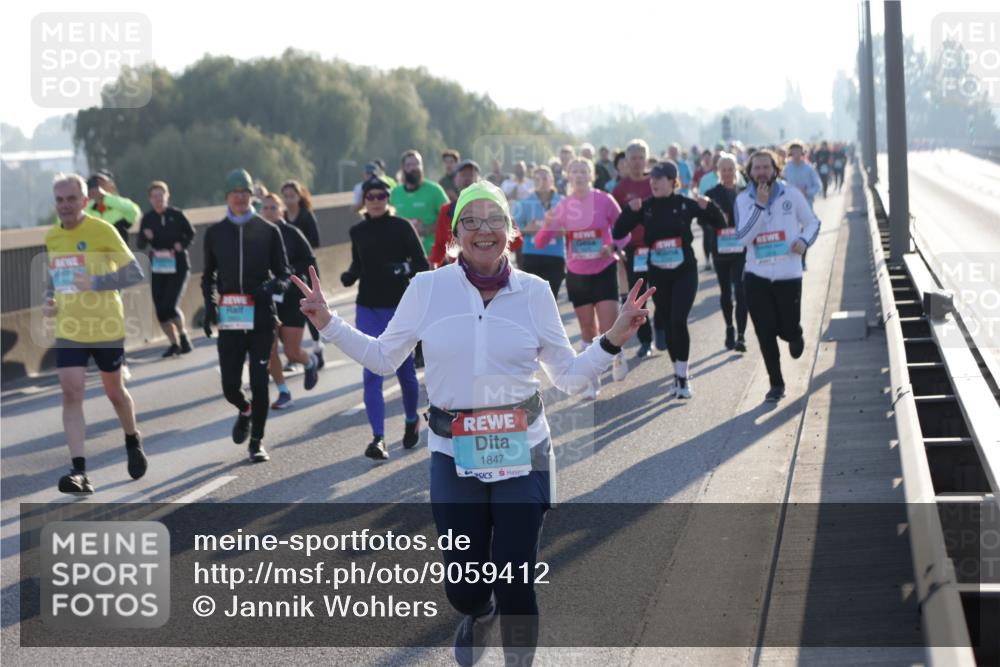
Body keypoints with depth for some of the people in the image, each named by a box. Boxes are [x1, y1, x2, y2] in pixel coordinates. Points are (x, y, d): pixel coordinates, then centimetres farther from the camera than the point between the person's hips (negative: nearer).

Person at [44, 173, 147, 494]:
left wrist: (96, 282, -25)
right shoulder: (51, 237, 6)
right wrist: (49, 300, 3)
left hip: (106, 328, -4)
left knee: (114, 391, 13)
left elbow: (134, 273, -14)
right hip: (68, 331, 4)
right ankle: (79, 471, -14)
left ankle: (133, 442, 42)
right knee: (71, 394, -11)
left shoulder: (103, 231, -12)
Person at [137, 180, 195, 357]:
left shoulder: (176, 215, -6)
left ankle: (183, 336, 9)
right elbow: (140, 245, 3)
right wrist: (146, 237, -18)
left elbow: (190, 233, 8)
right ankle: (174, 344, 18)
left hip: (178, 267, -4)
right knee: (160, 310, 1)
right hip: (157, 268, 4)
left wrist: (181, 245, -9)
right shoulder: (148, 218, 1)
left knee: (170, 306, -15)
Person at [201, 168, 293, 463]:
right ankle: (245, 411, 34)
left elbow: (283, 272, 7)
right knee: (230, 384, -1)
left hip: (260, 315, -1)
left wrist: (274, 285, -16)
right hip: (229, 316, 1)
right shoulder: (215, 233, 8)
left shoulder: (268, 231, 3)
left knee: (259, 381, -4)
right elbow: (208, 275, 17)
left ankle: (257, 441, 10)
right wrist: (209, 306, 2)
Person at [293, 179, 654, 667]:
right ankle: (478, 613, 45)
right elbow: (383, 357, 9)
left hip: (523, 453, 0)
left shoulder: (534, 292, -1)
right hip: (453, 457, 1)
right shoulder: (428, 287, -2)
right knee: (463, 589, 5)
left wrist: (613, 340, -8)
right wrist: (329, 325, 0)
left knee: (514, 586, -4)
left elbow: (570, 376, 5)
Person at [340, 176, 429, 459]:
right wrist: (350, 276, -1)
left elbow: (422, 263, -7)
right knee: (372, 374, -7)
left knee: (404, 369, 9)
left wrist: (404, 269, -26)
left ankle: (412, 420, 36)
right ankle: (378, 438, -9)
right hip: (367, 308, 2)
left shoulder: (401, 227, -5)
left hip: (398, 307, -2)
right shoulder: (358, 231, 7)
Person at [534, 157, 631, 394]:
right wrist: (548, 225, -24)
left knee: (608, 329, -9)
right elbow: (539, 243, -3)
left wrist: (613, 247, -21)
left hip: (604, 271, -2)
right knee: (588, 330, 7)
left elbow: (624, 232, 0)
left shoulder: (604, 200, -8)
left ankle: (618, 356, 25)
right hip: (577, 274, 2)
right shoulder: (562, 206, -1)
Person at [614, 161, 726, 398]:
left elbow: (720, 224, -1)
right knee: (668, 324, 9)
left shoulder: (685, 204, -5)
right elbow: (619, 233, -4)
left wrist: (709, 207, -20)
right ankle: (679, 373, 24)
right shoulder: (645, 207, -1)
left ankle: (682, 376, -6)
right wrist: (629, 211, -19)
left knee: (679, 321, -15)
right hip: (658, 274, 3)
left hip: (685, 271, -3)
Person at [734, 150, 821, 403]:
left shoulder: (792, 195, -2)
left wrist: (804, 240, -12)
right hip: (757, 277, 1)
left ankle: (795, 337, 41)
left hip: (789, 276, -1)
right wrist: (760, 205, -20)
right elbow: (743, 237, -13)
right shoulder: (743, 200, -1)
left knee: (788, 328, 2)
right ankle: (776, 384, 15)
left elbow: (812, 222, 9)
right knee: (765, 333, 1)